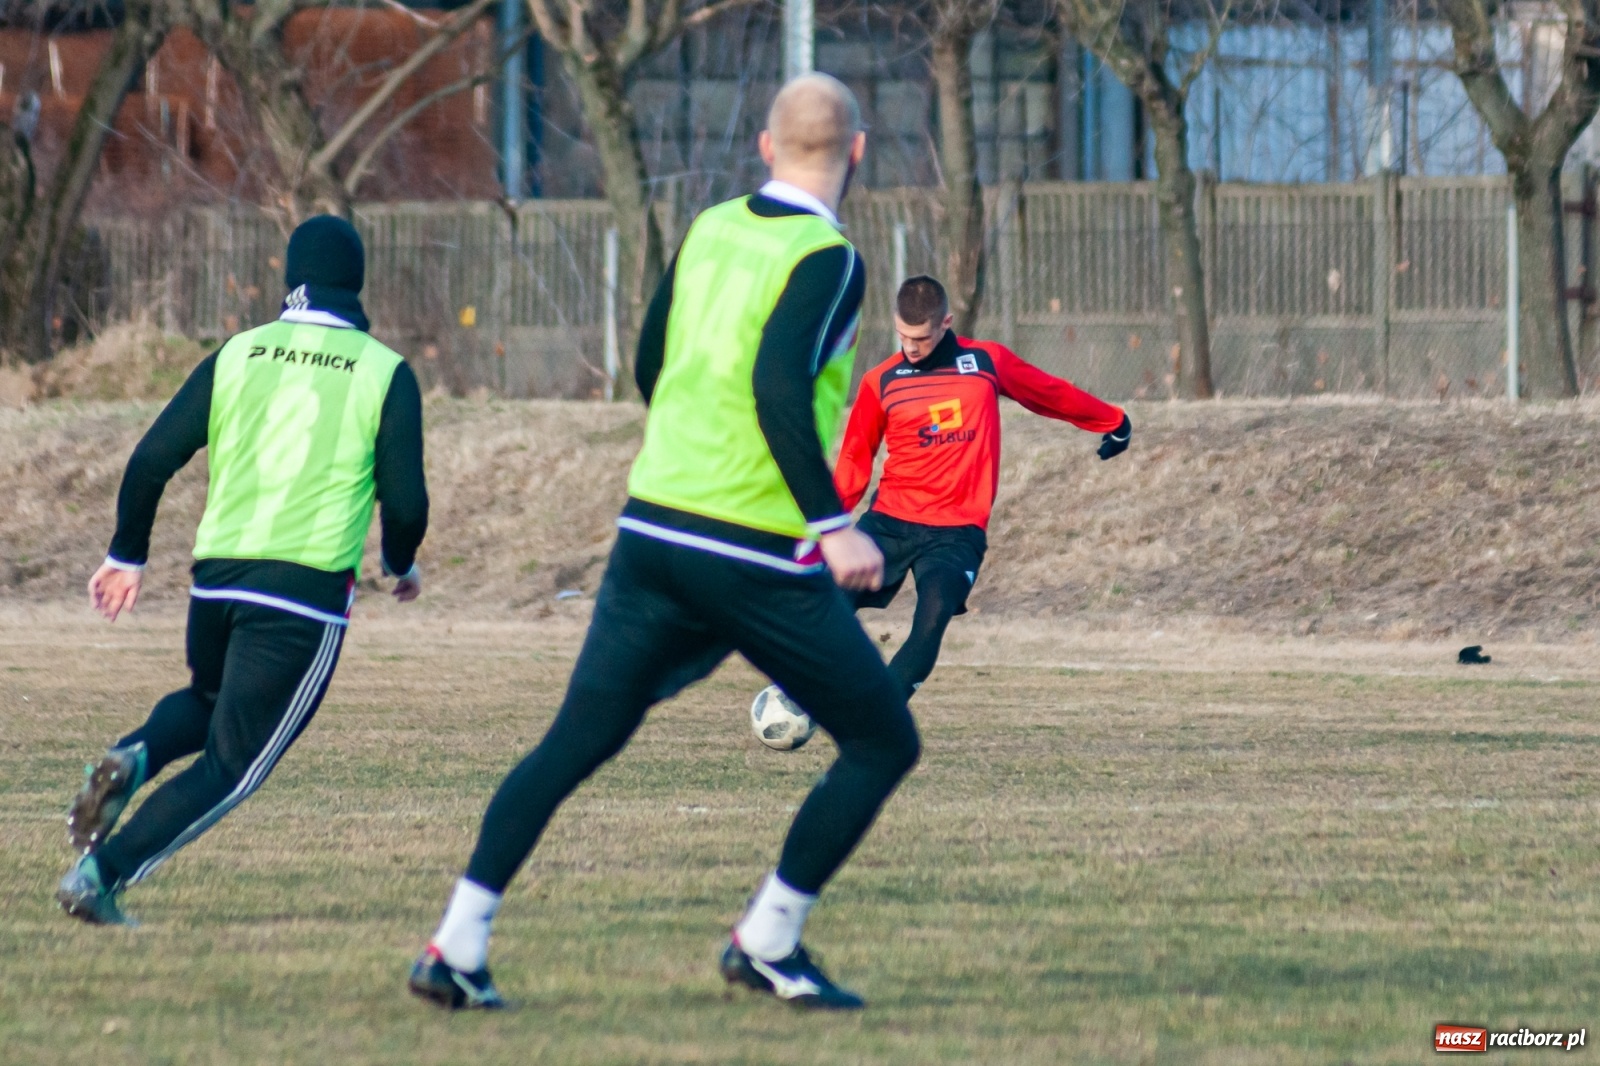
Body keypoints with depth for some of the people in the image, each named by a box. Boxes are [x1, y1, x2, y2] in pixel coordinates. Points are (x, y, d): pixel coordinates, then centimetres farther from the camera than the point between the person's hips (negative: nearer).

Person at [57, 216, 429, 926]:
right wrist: (402, 566, 17)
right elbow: (405, 499, -4)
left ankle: (133, 757, -1)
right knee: (232, 765, 4)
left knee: (208, 701, 32)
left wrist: (126, 557, 18)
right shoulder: (385, 373, 0)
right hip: (309, 590, -4)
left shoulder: (235, 356, 8)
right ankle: (101, 873, -11)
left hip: (216, 576, 4)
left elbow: (151, 461, 5)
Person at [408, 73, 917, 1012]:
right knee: (883, 744, 8)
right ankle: (769, 943, 6)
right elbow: (777, 384, -25)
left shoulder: (710, 231, 10)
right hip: (759, 560, -6)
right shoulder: (826, 260, -10)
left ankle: (459, 945, 3)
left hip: (652, 530, 6)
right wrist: (833, 523, -26)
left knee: (574, 745, 11)